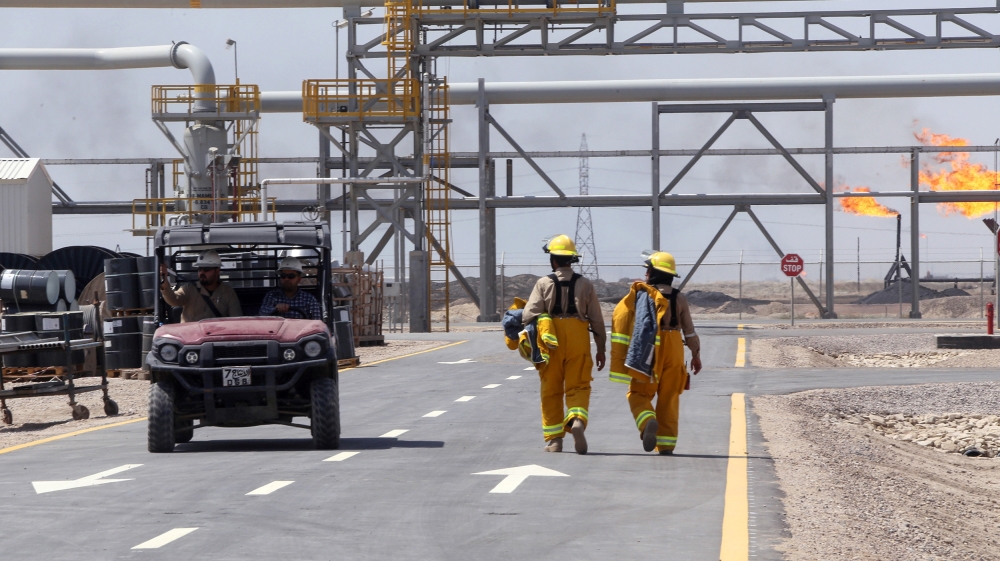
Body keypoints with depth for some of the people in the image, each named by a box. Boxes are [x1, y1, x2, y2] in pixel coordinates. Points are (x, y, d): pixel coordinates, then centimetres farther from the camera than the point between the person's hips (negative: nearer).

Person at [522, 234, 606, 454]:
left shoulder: (544, 284, -1)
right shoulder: (585, 285, 6)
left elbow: (529, 315, -10)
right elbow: (597, 321, 7)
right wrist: (601, 350, 14)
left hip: (551, 342, -1)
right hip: (579, 340, 1)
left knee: (551, 391, 9)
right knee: (578, 387, 4)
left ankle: (553, 440, 11)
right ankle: (577, 420, -26)